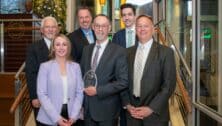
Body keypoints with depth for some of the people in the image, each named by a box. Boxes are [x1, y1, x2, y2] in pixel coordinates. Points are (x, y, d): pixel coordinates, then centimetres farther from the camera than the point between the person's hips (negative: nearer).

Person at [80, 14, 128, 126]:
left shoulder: (119, 51, -10)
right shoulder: (86, 49, 8)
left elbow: (123, 82, -15)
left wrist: (98, 90, -18)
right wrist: (84, 90, 0)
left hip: (107, 109, -4)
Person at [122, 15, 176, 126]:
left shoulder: (166, 52, -6)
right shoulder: (129, 52, 7)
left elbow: (169, 84, -10)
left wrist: (151, 108, -14)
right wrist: (127, 104, -4)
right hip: (132, 112, 3)